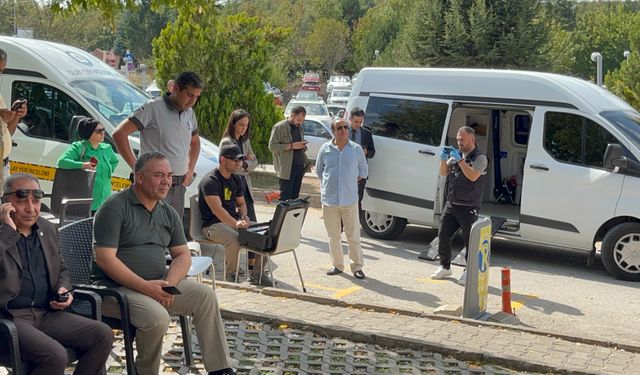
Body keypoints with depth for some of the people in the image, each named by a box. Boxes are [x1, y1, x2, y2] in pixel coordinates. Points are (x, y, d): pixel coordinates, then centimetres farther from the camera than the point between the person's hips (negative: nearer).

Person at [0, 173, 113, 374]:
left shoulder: (48, 229, 13)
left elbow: (61, 270, 26)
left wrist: (64, 290, 6)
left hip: (46, 313, 7)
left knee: (103, 335, -8)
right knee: (55, 356, -29)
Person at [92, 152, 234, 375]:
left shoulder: (168, 213, 11)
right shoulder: (115, 207, -11)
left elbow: (183, 255, 11)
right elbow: (105, 258, -17)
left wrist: (168, 284, -11)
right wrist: (144, 286, -23)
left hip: (157, 284, 7)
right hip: (116, 287, -7)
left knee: (204, 295, -10)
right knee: (157, 317, -31)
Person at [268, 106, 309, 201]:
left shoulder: (299, 127, 16)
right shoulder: (279, 127, -7)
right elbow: (272, 146, -13)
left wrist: (302, 146, 8)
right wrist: (291, 146, -19)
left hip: (300, 166, 7)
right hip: (287, 168, -7)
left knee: (295, 197, 7)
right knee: (285, 197, -6)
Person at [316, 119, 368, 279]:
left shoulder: (356, 149, 2)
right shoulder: (325, 149, 4)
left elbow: (363, 171, 13)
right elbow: (319, 171, 16)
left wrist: (352, 182, 5)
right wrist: (326, 185, 7)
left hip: (350, 199, -1)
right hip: (329, 199, 1)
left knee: (353, 236, 1)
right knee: (333, 235, 10)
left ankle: (357, 267, 9)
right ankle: (337, 265, 21)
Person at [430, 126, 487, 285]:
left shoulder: (480, 158, -8)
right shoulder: (456, 154, 12)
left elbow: (473, 176, -23)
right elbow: (444, 172, 10)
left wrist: (460, 160, -24)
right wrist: (444, 159, -8)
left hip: (468, 208, -6)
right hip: (450, 205, 6)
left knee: (470, 240, -1)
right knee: (443, 236, 9)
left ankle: (469, 271, 10)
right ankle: (445, 267, 23)